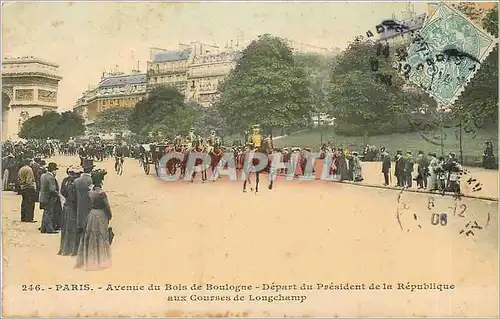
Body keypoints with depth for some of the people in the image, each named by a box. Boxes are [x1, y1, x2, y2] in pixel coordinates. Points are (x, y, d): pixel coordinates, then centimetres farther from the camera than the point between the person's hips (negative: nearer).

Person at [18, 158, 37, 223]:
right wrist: (34, 187, -11)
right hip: (29, 188, -8)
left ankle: (23, 218, 15)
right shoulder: (29, 169, -12)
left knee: (24, 203, 12)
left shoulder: (21, 170, 13)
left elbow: (20, 179, 16)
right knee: (30, 203, -6)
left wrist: (21, 186, 21)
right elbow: (29, 180, -17)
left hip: (22, 188, 8)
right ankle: (29, 218, -8)